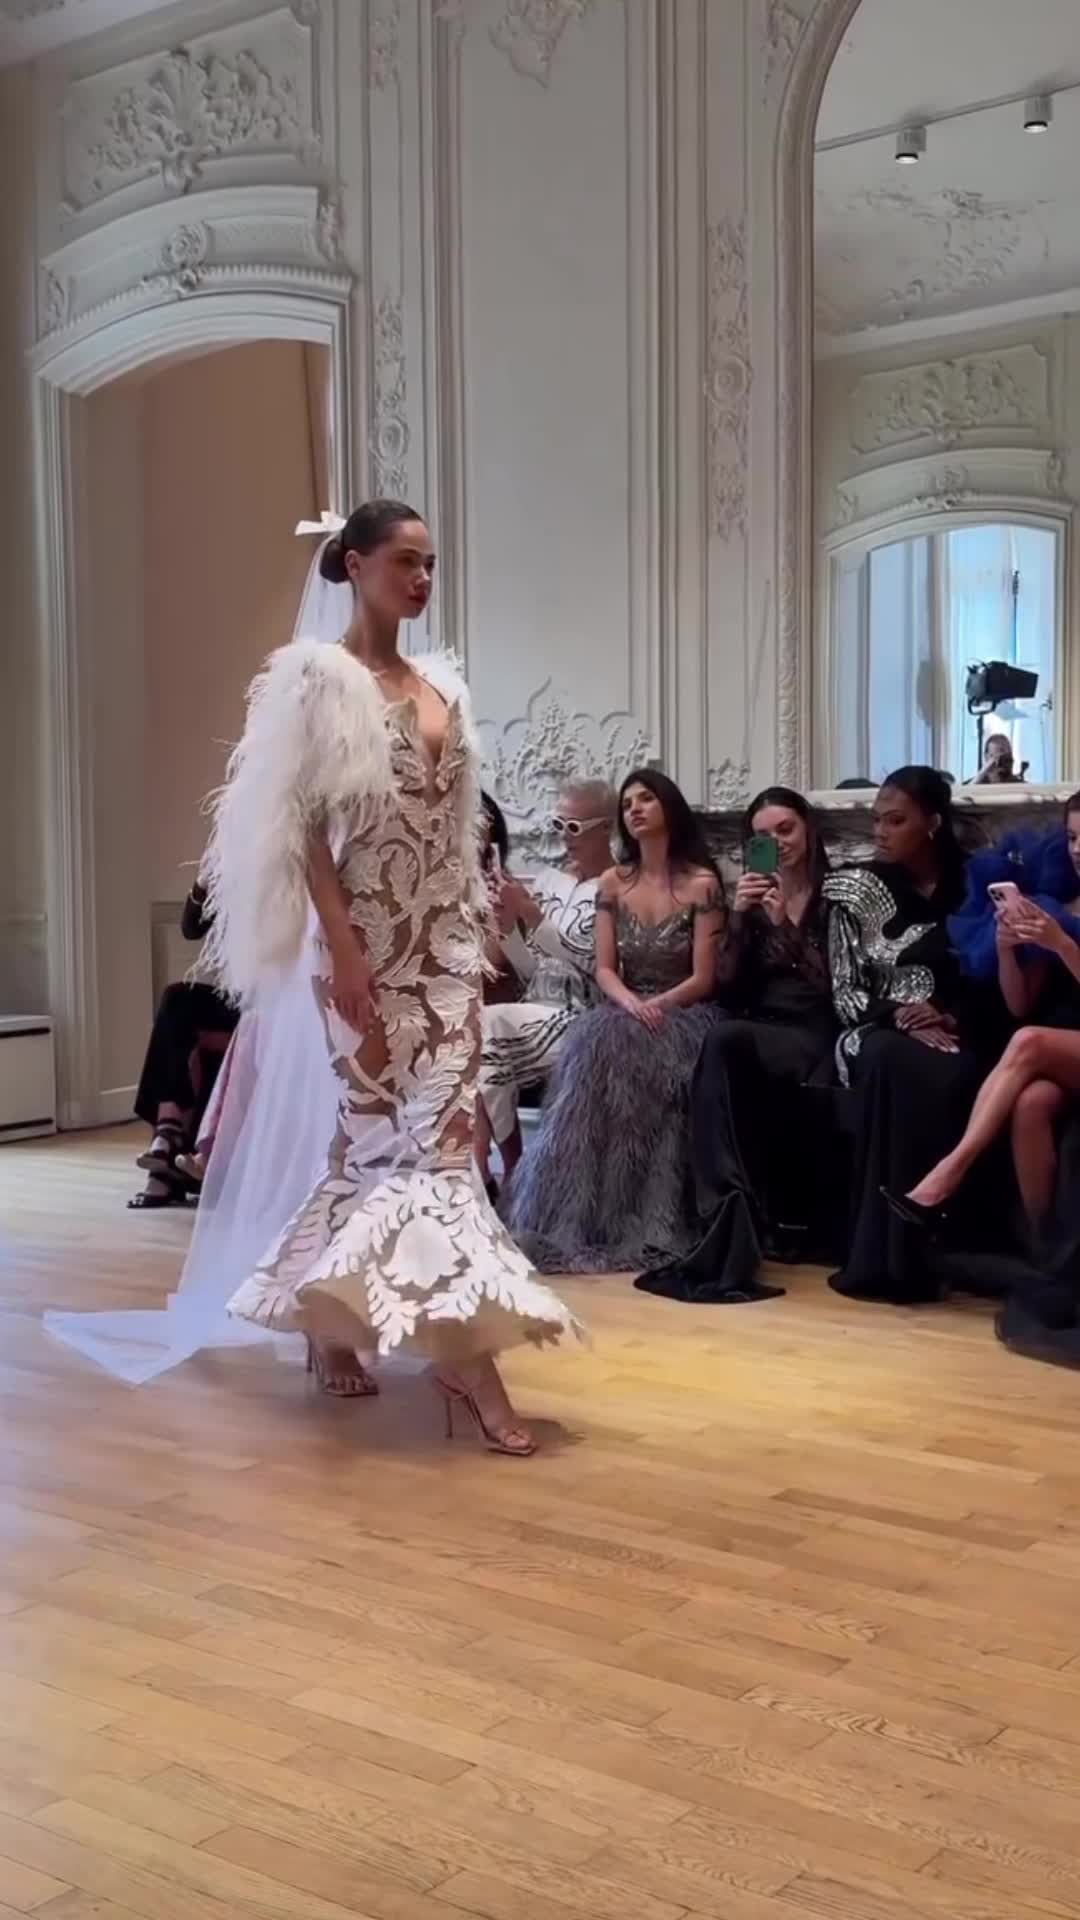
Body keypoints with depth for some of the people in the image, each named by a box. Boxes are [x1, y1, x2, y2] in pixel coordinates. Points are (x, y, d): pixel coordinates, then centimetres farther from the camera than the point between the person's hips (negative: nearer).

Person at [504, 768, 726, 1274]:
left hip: (684, 1015, -3)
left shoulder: (701, 883, -1)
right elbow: (604, 970, 5)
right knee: (596, 1041, -32)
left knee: (613, 1048, -35)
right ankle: (578, 1217, -31)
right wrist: (631, 1004, -16)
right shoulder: (613, 883, 11)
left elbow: (703, 979, -6)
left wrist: (655, 1005, -21)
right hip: (625, 1012, 3)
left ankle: (641, 1224, -31)